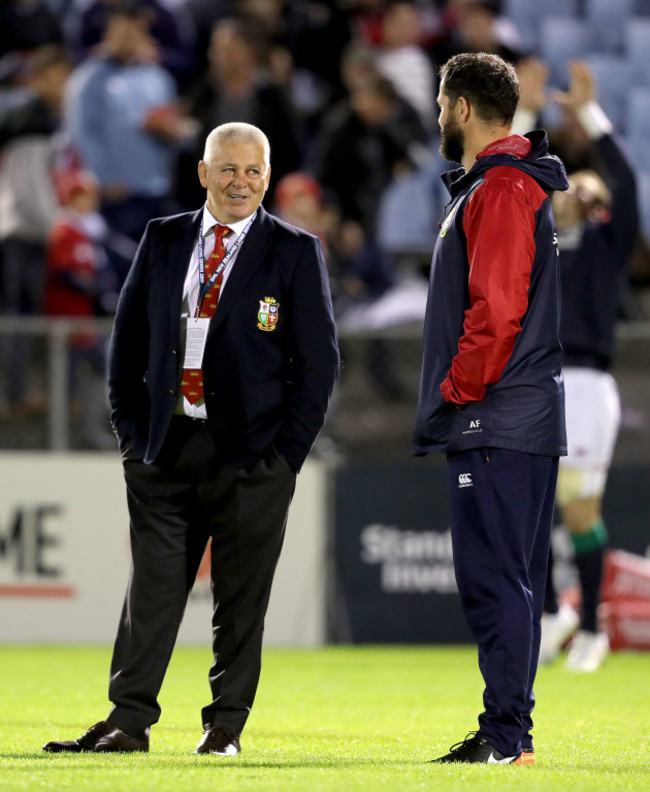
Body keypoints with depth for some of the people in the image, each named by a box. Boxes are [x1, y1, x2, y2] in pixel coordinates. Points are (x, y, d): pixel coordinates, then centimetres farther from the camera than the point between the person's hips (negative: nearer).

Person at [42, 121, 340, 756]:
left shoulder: (295, 252, 1)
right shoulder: (163, 240, 10)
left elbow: (318, 360, 0)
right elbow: (128, 339, 14)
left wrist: (287, 452, -6)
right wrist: (129, 428, 6)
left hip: (251, 455, -2)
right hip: (165, 448, 2)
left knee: (241, 598, 3)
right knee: (153, 588, 1)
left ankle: (225, 726, 12)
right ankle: (128, 721, 3)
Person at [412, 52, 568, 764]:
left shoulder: (501, 190, -13)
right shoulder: (489, 185, 20)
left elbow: (496, 310, -21)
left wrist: (461, 390, -13)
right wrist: (462, 394, 18)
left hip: (496, 423, -11)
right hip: (507, 425, 11)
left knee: (495, 579, -10)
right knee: (506, 580, 11)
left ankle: (507, 735, -11)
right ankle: (508, 732, 15)